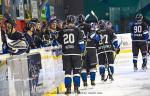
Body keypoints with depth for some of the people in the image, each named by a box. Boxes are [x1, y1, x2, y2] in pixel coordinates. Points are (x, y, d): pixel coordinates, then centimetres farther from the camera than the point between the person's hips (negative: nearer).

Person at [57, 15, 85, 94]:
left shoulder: (62, 32, 4)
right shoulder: (77, 31, -3)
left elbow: (59, 42, 13)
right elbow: (81, 43, -5)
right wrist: (83, 50, 9)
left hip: (66, 54, 2)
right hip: (76, 53, -2)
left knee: (67, 71, 6)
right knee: (76, 71, 5)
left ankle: (68, 88, 3)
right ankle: (76, 88, 1)